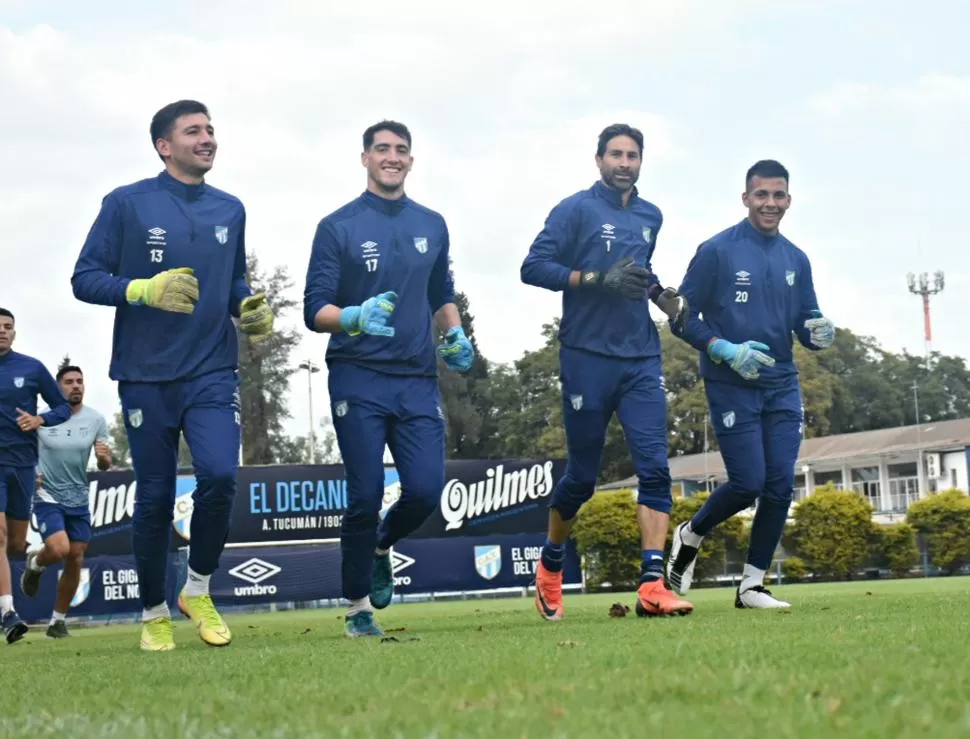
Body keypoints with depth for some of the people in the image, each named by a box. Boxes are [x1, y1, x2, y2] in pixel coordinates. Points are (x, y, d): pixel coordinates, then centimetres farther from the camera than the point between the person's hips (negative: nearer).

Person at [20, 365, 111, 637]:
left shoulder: (95, 419, -3)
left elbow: (105, 466, 0)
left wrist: (104, 457, -24)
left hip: (78, 499, 3)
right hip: (48, 496, -3)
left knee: (75, 561, 2)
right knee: (59, 549, -23)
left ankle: (58, 620, 18)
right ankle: (34, 563, 13)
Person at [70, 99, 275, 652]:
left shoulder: (230, 211, 10)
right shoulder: (127, 204, -2)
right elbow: (85, 279, -3)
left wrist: (249, 308, 0)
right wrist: (145, 289, -18)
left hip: (214, 373, 2)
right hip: (147, 375, -2)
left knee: (220, 475, -18)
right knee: (155, 498, 4)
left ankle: (199, 591, 6)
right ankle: (154, 613, 22)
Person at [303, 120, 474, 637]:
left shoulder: (431, 226, 14)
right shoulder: (338, 227, 0)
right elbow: (315, 311, -4)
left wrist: (454, 335, 6)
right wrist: (355, 318, -24)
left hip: (418, 381, 4)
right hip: (358, 381, -3)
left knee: (425, 491, -7)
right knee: (366, 496, -6)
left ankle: (382, 546, 26)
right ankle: (358, 608, 10)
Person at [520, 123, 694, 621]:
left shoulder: (651, 217, 14)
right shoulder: (576, 209, -3)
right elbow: (533, 267, -10)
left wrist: (670, 303, 11)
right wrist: (597, 280, -18)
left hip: (641, 360, 4)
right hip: (587, 359, -4)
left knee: (654, 467, -10)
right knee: (582, 476, 5)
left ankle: (652, 585, -14)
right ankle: (549, 567, 29)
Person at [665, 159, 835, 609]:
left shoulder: (796, 260, 11)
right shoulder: (716, 251, -5)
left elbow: (806, 321, 16)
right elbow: (684, 318, -5)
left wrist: (820, 333, -8)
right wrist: (726, 350, -19)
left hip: (782, 386, 5)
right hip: (731, 386, -5)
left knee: (780, 484, -2)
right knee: (748, 483, -10)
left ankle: (752, 586, 9)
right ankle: (690, 536, 20)